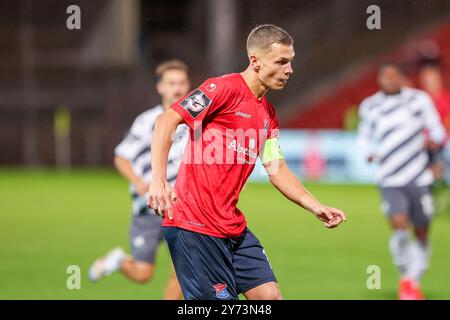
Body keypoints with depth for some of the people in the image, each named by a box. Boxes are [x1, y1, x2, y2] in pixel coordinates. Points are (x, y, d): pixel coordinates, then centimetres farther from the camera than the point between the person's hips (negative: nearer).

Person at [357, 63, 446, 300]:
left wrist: (434, 140, -12)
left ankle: (414, 282, 25)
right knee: (399, 227, -19)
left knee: (421, 235, 5)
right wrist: (368, 152, 0)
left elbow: (437, 129, 10)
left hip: (420, 179, 1)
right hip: (390, 181, -1)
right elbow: (364, 136, 21)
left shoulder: (419, 99, 4)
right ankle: (405, 279, 3)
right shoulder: (370, 107, 7)